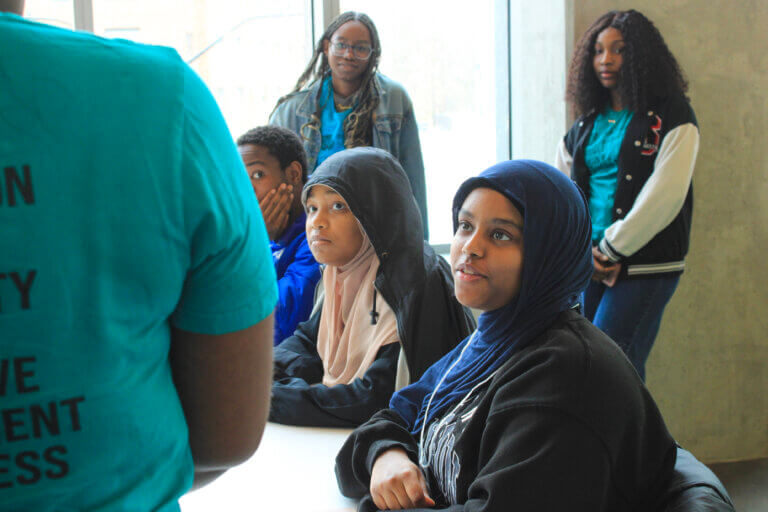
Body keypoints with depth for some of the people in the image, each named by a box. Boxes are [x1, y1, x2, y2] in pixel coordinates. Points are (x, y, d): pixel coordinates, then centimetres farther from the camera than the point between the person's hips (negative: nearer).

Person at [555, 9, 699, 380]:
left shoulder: (672, 118, -2)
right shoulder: (586, 123, 14)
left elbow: (663, 197, -12)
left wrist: (611, 249, -12)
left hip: (643, 267, -5)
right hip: (587, 266, 6)